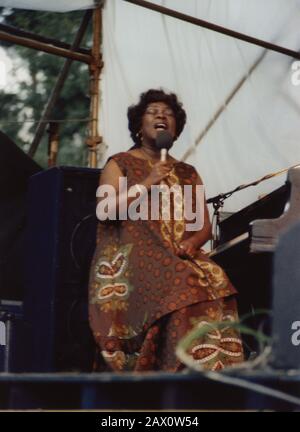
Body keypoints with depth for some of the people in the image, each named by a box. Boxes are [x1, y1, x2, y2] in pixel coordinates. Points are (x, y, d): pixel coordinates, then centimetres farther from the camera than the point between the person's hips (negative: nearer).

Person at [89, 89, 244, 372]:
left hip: (182, 259, 4)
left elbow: (205, 225, 17)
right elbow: (104, 211, -3)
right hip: (133, 257, -4)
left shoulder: (188, 173, 23)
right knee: (178, 287, -34)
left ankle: (210, 372, -28)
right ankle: (178, 369, -34)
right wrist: (146, 183, -6)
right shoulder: (120, 164, 12)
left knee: (214, 283, -28)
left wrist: (193, 242, -6)